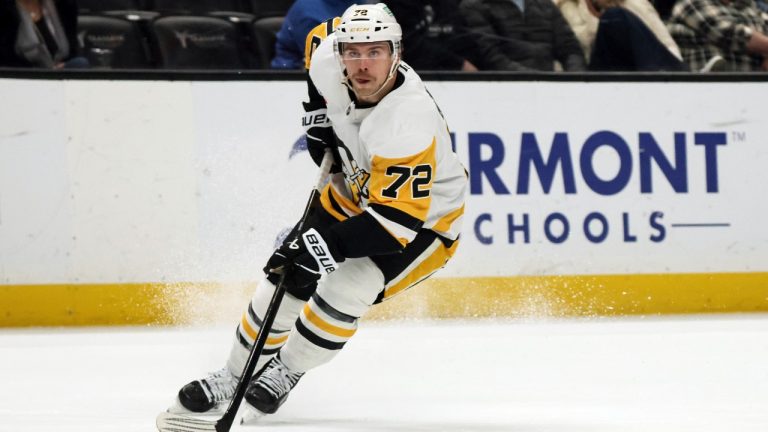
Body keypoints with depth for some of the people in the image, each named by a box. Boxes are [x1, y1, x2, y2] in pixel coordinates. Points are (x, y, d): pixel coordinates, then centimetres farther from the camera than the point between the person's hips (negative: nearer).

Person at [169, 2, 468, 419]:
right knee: (284, 280, 2)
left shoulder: (409, 121, -38)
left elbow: (400, 217, -39)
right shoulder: (329, 62, -20)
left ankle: (285, 373, 0)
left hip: (422, 217, -7)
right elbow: (320, 36, 9)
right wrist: (318, 109, 1)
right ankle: (233, 379, 21)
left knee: (342, 292, -25)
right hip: (354, 193, 7)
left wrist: (334, 243, -46)